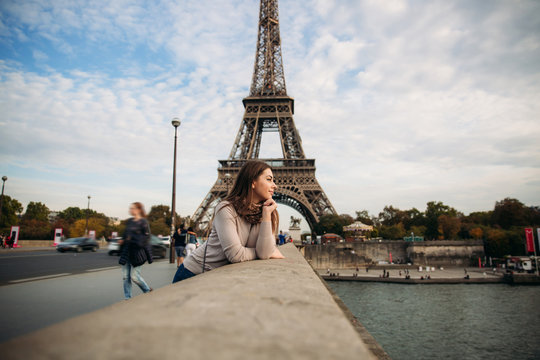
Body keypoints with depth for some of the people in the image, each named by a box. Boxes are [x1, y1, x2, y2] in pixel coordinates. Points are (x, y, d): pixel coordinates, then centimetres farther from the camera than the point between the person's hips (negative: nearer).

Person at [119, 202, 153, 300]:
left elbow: (146, 237, -15)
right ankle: (128, 297, 15)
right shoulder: (129, 221, 12)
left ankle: (148, 290, 20)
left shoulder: (143, 222, -10)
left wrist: (132, 238, -18)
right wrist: (122, 240, 5)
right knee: (126, 276, 6)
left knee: (134, 276, -4)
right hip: (127, 251, 7)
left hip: (137, 252, -7)